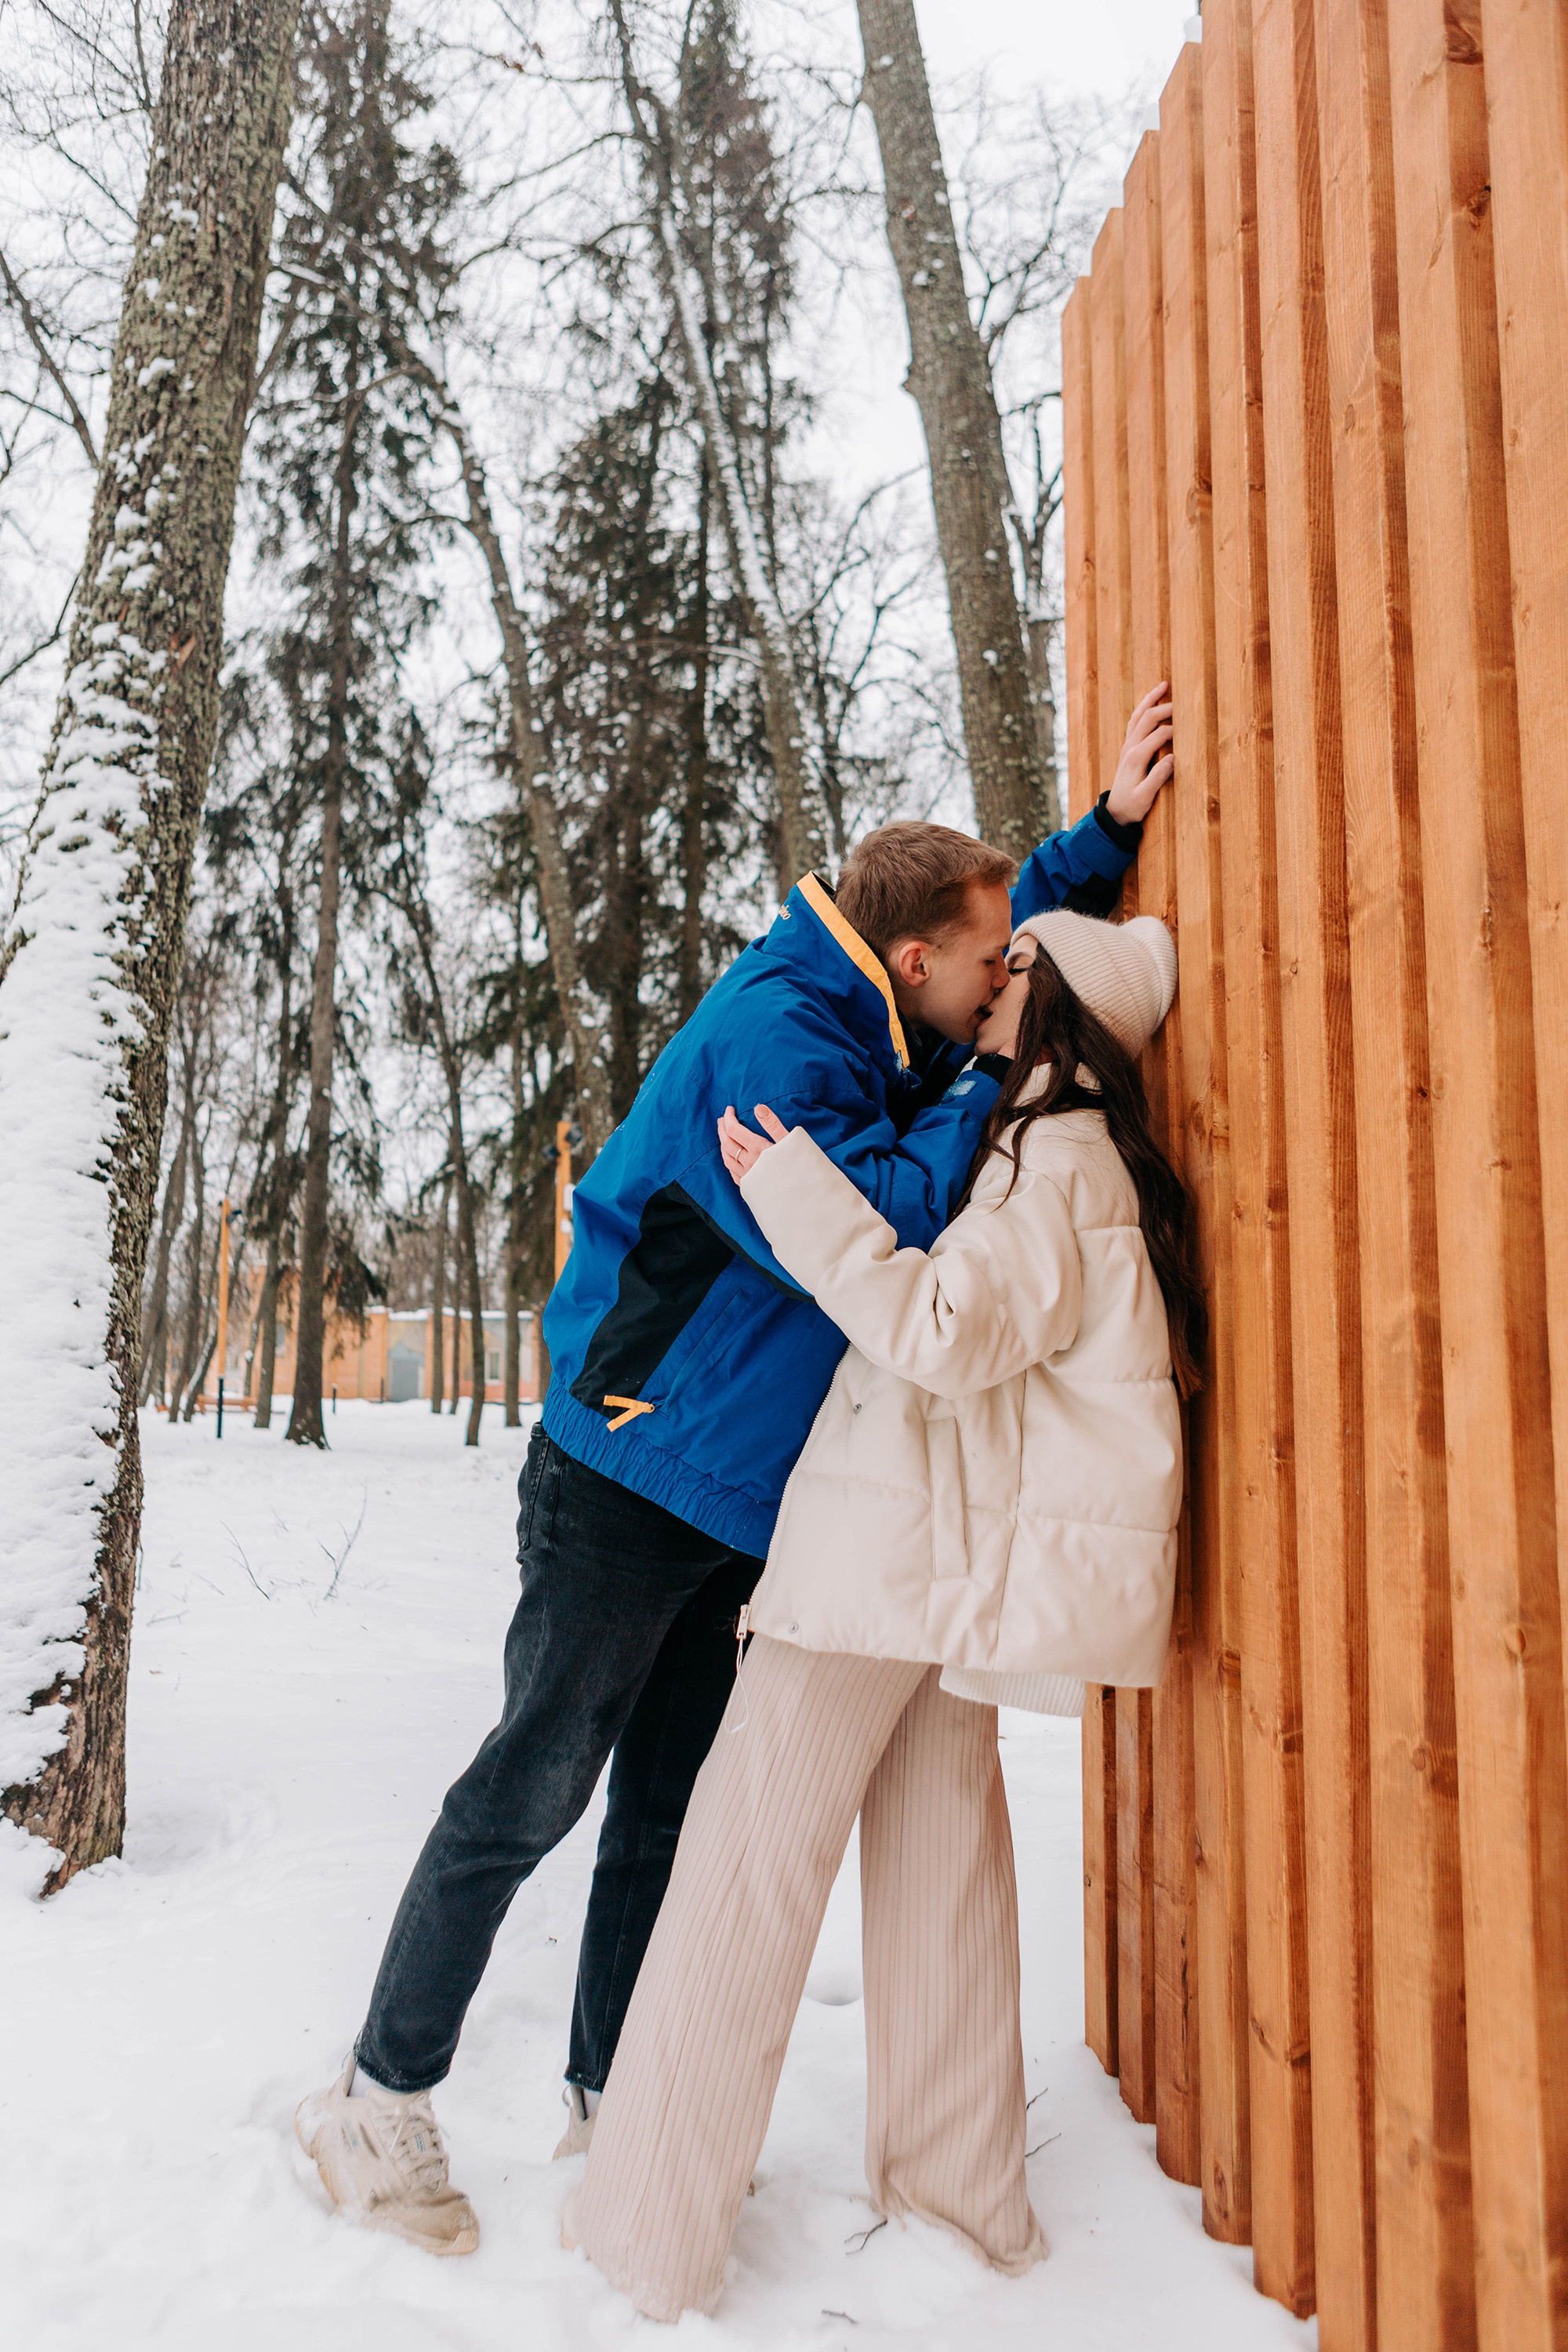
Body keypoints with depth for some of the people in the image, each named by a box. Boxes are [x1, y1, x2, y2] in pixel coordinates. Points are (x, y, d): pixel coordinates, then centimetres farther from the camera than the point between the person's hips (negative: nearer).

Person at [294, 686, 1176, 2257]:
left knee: (666, 1808, 15)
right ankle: (378, 2099, 18)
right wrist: (987, 1096, -20)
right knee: (532, 1790, 0)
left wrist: (1112, 821, 10)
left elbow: (1029, 909, 24)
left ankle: (610, 2103, 30)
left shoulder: (878, 1027, 7)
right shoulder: (768, 1039, -21)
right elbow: (862, 1231, -33)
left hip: (724, 1496, 9)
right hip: (631, 1479, -9)